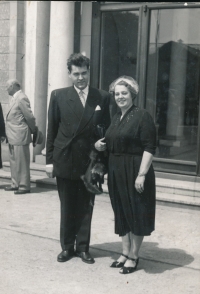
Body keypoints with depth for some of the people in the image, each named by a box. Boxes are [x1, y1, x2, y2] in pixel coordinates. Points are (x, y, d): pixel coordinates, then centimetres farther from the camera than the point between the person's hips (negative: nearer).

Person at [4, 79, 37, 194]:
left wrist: (33, 130, -7)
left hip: (20, 137, -10)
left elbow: (30, 117, -18)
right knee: (14, 162, 16)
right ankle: (16, 184, 25)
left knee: (21, 162, -2)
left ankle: (24, 186, 6)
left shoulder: (22, 98, -16)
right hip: (13, 137, 10)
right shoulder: (15, 98, 14)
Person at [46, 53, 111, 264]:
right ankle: (67, 246, 22)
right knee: (67, 206, 10)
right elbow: (52, 130, 2)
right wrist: (49, 160, -2)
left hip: (89, 161, 0)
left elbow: (106, 129, 5)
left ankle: (83, 247, 21)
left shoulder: (102, 98, 3)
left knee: (86, 207, 8)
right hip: (65, 160, 0)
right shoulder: (58, 96, 1)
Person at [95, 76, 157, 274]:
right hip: (116, 172, 8)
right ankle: (125, 253, 24)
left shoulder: (142, 116, -11)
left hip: (134, 171, -8)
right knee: (121, 213, 13)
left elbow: (149, 148, -16)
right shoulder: (116, 118, 13)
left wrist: (142, 174, -22)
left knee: (135, 213, 2)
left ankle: (133, 256, 13)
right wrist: (101, 146, 2)